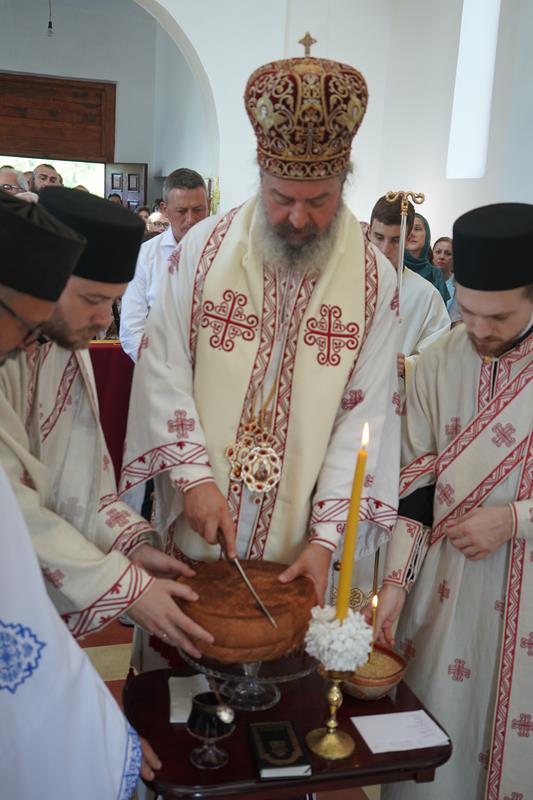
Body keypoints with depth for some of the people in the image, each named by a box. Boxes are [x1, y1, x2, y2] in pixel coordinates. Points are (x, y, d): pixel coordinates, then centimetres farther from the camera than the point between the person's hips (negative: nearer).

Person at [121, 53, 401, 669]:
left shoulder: (374, 278, -5)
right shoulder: (205, 247, -5)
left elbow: (364, 415, -7)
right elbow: (164, 369, -6)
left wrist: (327, 535, -12)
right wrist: (193, 474, -15)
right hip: (191, 530, 0)